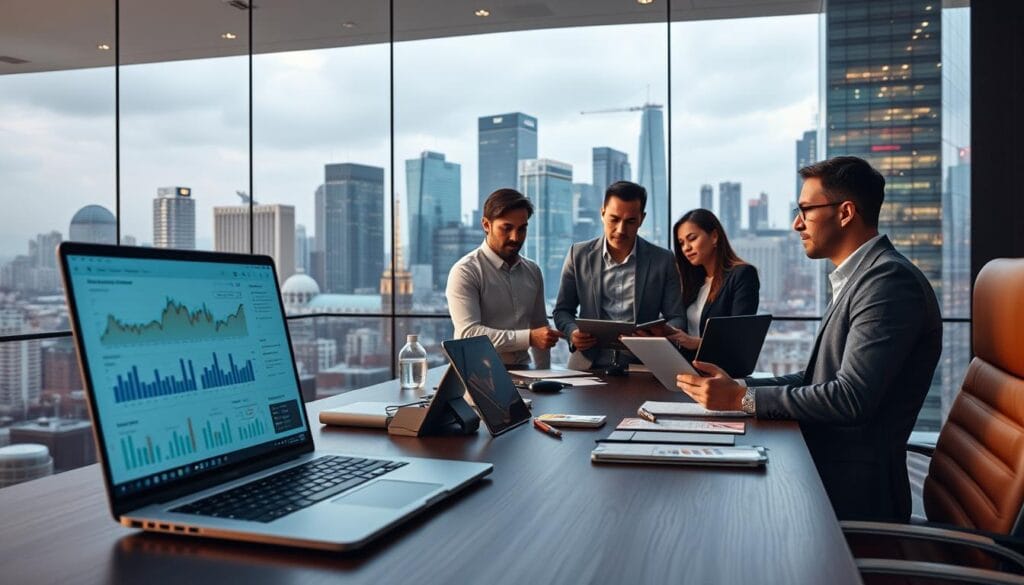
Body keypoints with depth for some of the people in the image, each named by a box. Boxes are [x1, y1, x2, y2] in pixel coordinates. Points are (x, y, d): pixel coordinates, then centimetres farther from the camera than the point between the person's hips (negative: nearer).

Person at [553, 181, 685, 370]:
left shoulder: (663, 260, 5)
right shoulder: (579, 254, 7)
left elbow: (675, 318, 8)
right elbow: (563, 311, 13)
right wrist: (572, 333, -8)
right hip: (588, 367, 1)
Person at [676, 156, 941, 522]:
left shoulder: (889, 280, -17)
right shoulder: (857, 277, 14)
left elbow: (851, 398, -24)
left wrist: (742, 398, -18)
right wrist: (736, 384, 1)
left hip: (851, 489, -8)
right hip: (823, 469, 8)